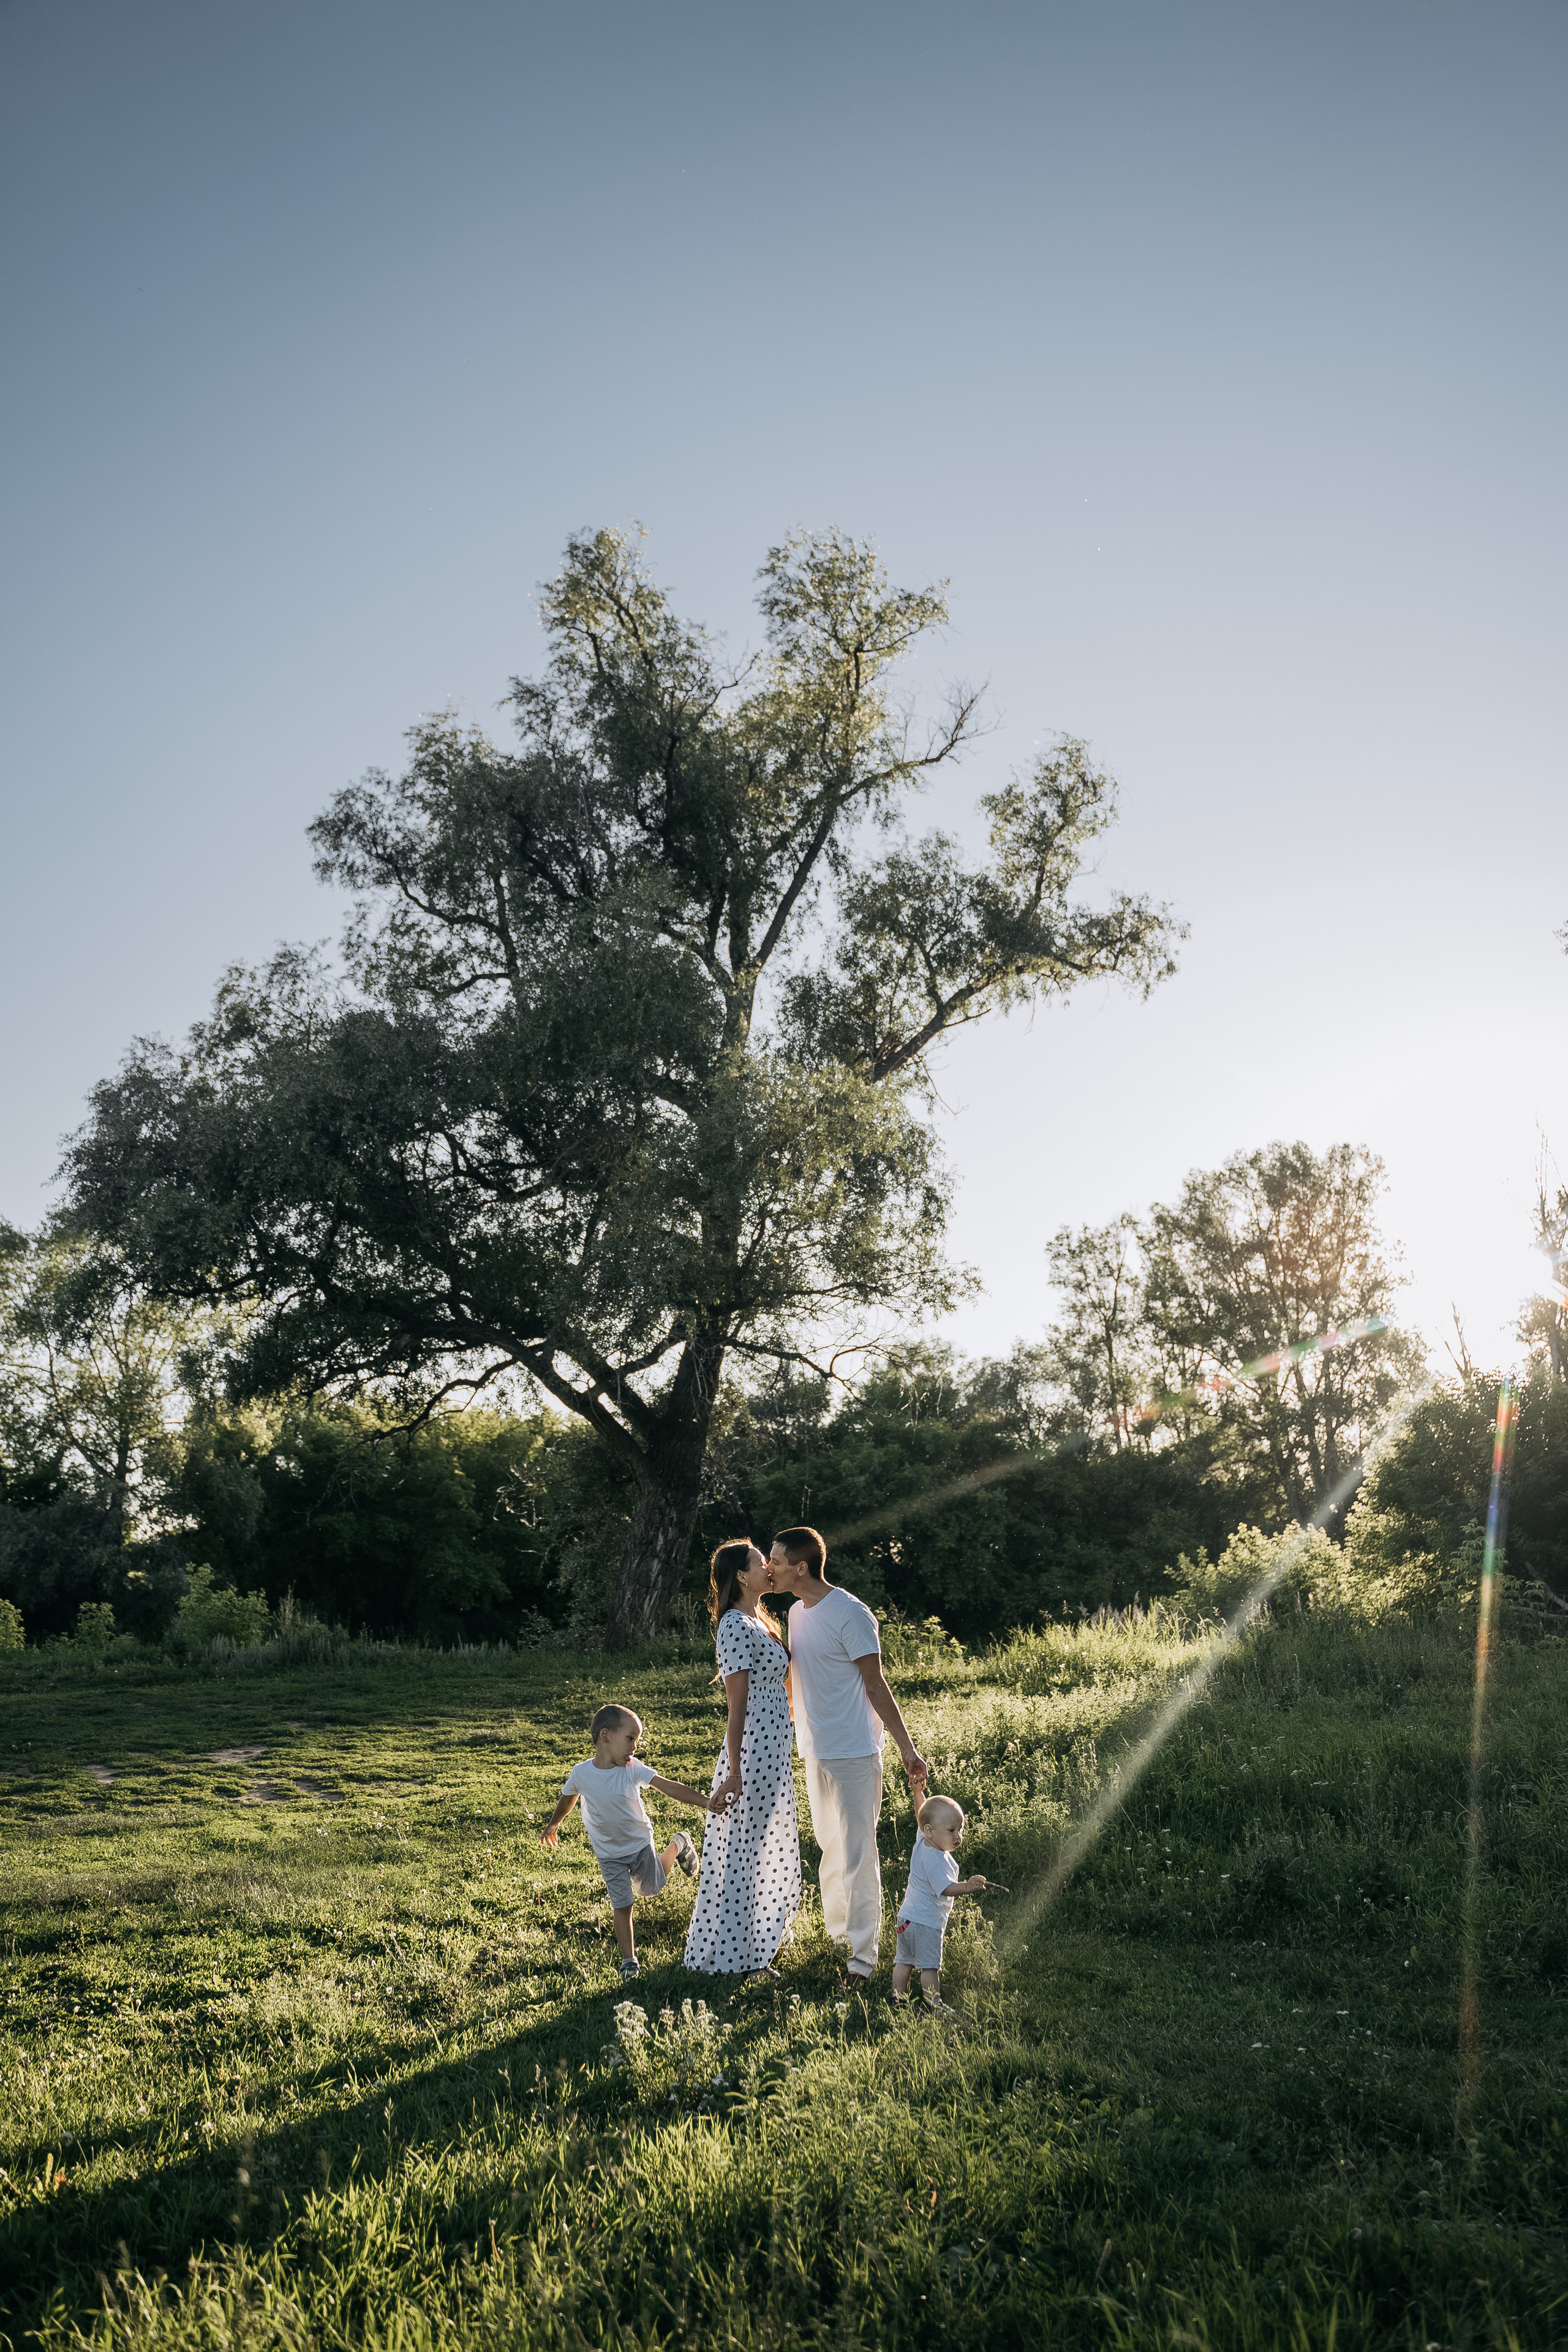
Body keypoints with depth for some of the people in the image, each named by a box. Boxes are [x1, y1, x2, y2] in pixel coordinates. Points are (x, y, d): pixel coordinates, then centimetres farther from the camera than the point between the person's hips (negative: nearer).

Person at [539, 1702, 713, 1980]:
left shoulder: (633, 1769, -23)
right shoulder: (581, 1773, -21)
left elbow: (669, 1788, -32)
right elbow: (568, 1798, 1)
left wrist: (705, 1802, -44)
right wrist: (553, 1825, 20)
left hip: (640, 1842, 1)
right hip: (609, 1853, 0)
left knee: (653, 1887, 20)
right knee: (622, 1906, -1)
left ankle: (678, 1845, 45)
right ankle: (628, 1959, 17)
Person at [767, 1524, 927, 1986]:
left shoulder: (850, 1615, -18)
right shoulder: (797, 1613, 7)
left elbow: (876, 1686, -14)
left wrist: (907, 1749, -14)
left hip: (853, 1752, -8)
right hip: (814, 1751, 8)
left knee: (858, 1854, -2)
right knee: (830, 1848, 19)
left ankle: (863, 1952, 7)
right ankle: (837, 1931, 33)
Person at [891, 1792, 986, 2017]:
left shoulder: (922, 1841, 0)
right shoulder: (936, 1860, -26)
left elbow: (921, 1812, 15)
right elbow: (945, 1888, -34)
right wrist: (967, 1887, -47)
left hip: (907, 1917, 9)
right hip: (927, 1922, -9)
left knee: (904, 1961, 16)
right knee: (930, 1965, 2)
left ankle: (898, 1998, 24)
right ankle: (934, 2005, 10)